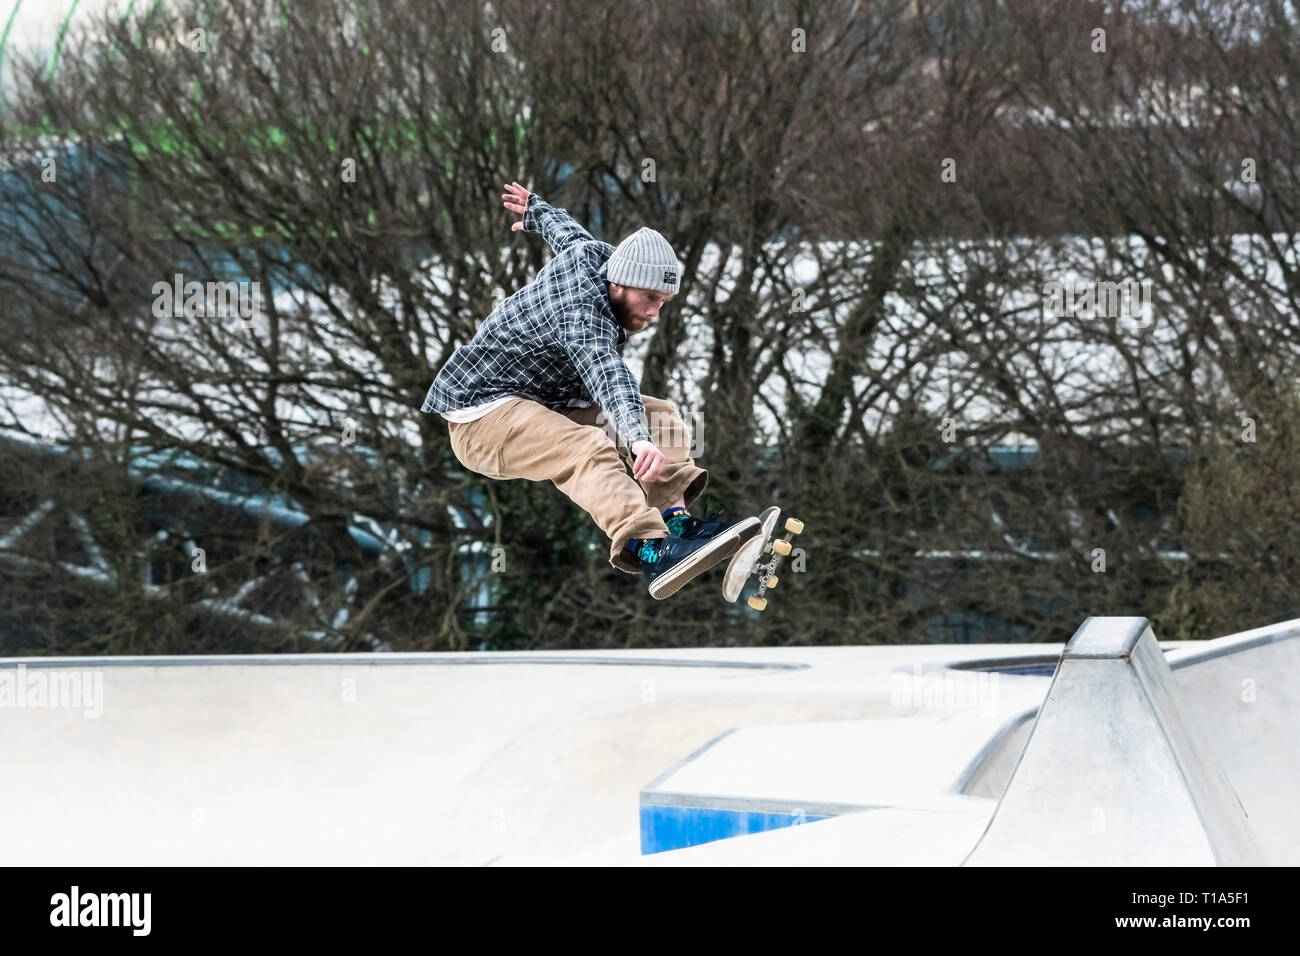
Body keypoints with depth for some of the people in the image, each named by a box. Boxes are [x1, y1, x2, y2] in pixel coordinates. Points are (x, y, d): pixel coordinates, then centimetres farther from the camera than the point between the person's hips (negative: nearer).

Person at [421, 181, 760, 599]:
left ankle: (676, 521, -23)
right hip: (483, 411, -11)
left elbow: (568, 231, 24)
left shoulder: (593, 256, 0)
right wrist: (637, 437, -66)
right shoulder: (580, 313, -29)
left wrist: (535, 210, 48)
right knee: (587, 448, -38)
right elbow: (605, 373, -49)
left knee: (661, 414, 0)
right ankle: (653, 553, -61)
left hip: (547, 404, 11)